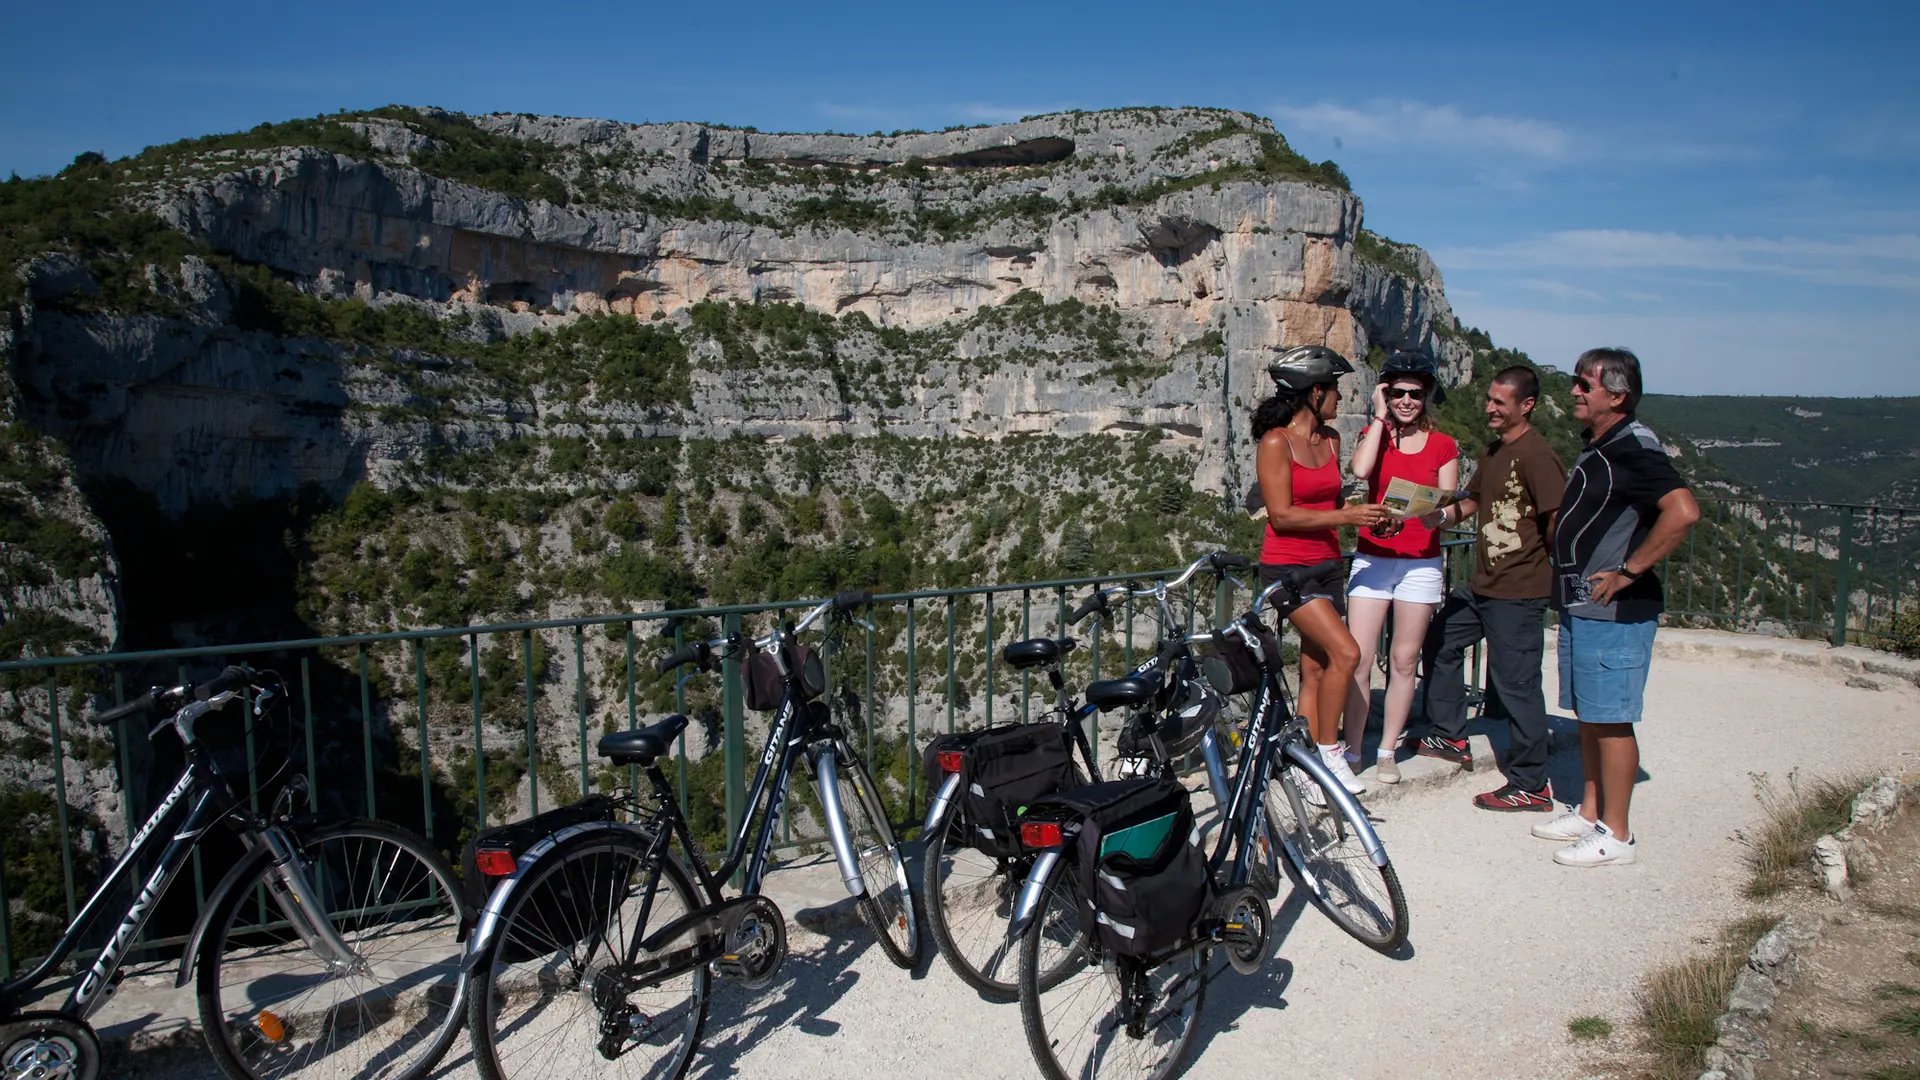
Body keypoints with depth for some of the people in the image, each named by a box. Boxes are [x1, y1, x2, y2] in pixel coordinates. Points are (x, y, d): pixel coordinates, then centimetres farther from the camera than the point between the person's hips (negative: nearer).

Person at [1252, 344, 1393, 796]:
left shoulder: (1330, 439, 12)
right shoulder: (1276, 442, -12)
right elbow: (1282, 515, -17)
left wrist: (1367, 516, 5)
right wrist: (1345, 516, -18)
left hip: (1326, 564, 8)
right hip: (1288, 567, -8)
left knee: (1315, 670, 7)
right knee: (1345, 653, -18)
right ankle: (1328, 753, -3)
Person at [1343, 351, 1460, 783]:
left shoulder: (1443, 446, 5)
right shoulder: (1374, 435, 4)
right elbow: (1361, 469, -19)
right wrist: (1380, 416, -9)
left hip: (1420, 562, 1)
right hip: (1372, 558, -1)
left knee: (1405, 661, 6)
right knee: (1358, 659, -6)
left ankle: (1387, 752, 17)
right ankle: (1351, 751, 3)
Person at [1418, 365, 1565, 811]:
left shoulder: (1535, 453, -17)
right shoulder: (1495, 450, 14)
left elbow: (1561, 519, -23)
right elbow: (1473, 500, 21)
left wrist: (1542, 564, -10)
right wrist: (1444, 514, 1)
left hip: (1518, 592, -10)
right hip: (1483, 586, 10)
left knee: (1516, 683, -5)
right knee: (1439, 638, 22)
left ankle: (1531, 786, 6)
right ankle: (1450, 737, 36)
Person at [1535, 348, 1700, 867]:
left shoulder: (1634, 448, -16)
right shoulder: (1597, 447, 14)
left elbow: (1682, 511, -30)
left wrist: (1628, 571, -24)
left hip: (1614, 611, -10)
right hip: (1581, 608, 10)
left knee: (1610, 720, -3)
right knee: (1588, 716, 16)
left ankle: (1616, 834, 6)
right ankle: (1589, 813, 27)